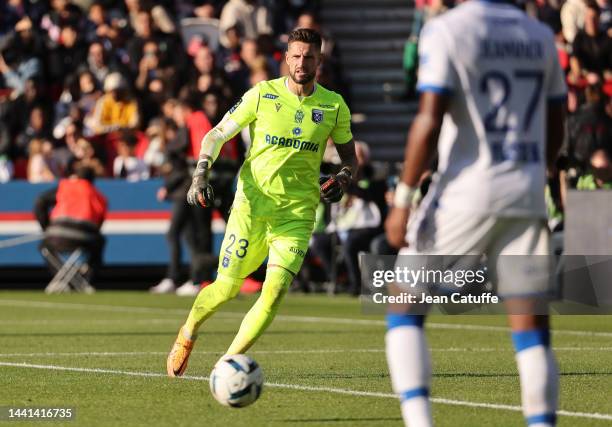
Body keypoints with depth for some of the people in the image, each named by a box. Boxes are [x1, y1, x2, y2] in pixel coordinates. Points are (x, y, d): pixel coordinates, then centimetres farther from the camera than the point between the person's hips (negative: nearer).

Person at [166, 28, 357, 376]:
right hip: (252, 204, -1)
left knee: (275, 291, -16)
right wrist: (201, 175, -11)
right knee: (227, 288, -1)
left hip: (298, 213, 1)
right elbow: (217, 135, 4)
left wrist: (343, 179, -7)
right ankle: (188, 334, 30)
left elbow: (350, 156, 15)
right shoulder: (263, 94, -2)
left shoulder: (334, 106, 2)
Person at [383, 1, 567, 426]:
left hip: (467, 190, -4)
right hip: (527, 197, 4)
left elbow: (430, 121, -13)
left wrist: (403, 201, -10)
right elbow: (555, 132, 16)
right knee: (531, 325, 4)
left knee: (404, 308, 7)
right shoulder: (541, 37, 11)